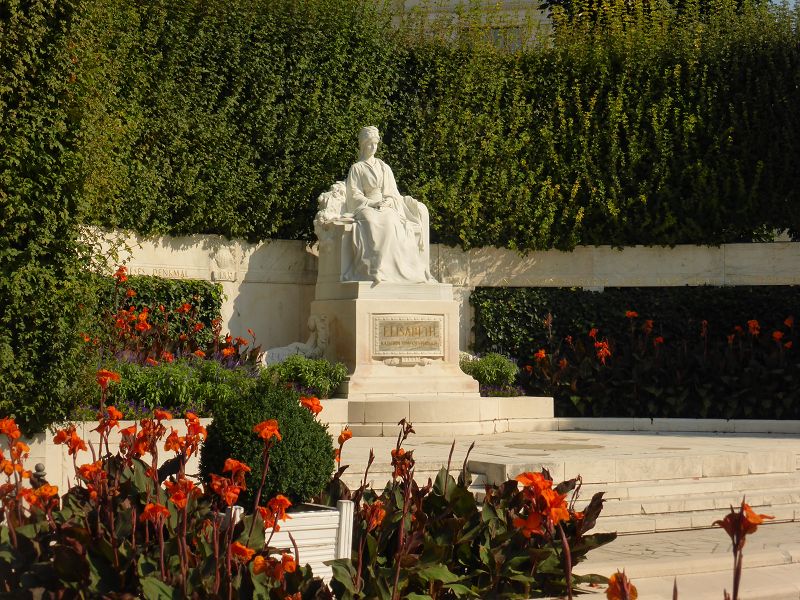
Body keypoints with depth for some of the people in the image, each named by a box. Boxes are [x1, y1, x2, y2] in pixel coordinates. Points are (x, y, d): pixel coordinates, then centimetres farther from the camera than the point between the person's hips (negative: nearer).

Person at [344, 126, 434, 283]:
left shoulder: (384, 168, 21)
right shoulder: (356, 168, 10)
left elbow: (393, 193, 17)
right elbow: (354, 195, 1)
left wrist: (390, 200, -7)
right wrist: (373, 203, -13)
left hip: (387, 207, 4)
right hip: (366, 207, -4)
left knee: (390, 222, -32)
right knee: (372, 223, -38)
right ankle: (374, 269, -50)